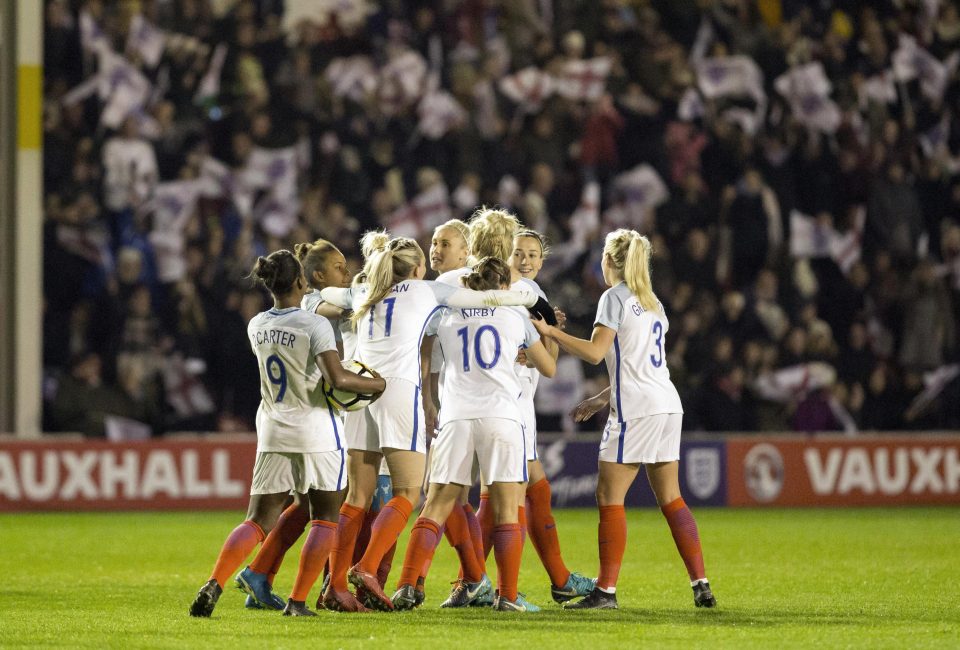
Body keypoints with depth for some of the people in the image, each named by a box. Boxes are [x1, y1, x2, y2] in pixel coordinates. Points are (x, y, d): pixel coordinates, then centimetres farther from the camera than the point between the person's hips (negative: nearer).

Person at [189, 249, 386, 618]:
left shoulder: (257, 326, 5)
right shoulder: (314, 325, -13)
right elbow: (337, 378, -23)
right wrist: (378, 384, -8)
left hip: (272, 432, 5)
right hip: (316, 433, -5)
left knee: (258, 521, 6)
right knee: (324, 519, 10)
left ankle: (214, 584, -16)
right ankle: (297, 601, 1)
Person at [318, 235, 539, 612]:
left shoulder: (363, 295, 22)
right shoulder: (424, 291, 10)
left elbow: (322, 296, 39)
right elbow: (485, 298, 12)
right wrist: (532, 298, 23)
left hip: (360, 393, 5)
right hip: (401, 392, -5)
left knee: (357, 497, 5)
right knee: (407, 493, -4)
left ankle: (336, 585, -1)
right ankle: (366, 568, -22)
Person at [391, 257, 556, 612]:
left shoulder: (447, 317, 15)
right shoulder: (515, 317, 12)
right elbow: (549, 368, 22)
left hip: (456, 418, 1)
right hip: (502, 416, -1)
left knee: (436, 507, 3)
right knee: (506, 510, 2)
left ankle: (407, 587, -8)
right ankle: (507, 595, -4)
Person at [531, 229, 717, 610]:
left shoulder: (615, 297, -5)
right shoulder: (651, 303, 20)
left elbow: (595, 352, -16)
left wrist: (550, 332, -9)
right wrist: (602, 399, 27)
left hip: (636, 410, -8)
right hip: (667, 405, 8)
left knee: (609, 496, -4)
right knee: (670, 499, 10)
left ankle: (606, 590, -8)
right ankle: (701, 585, 4)